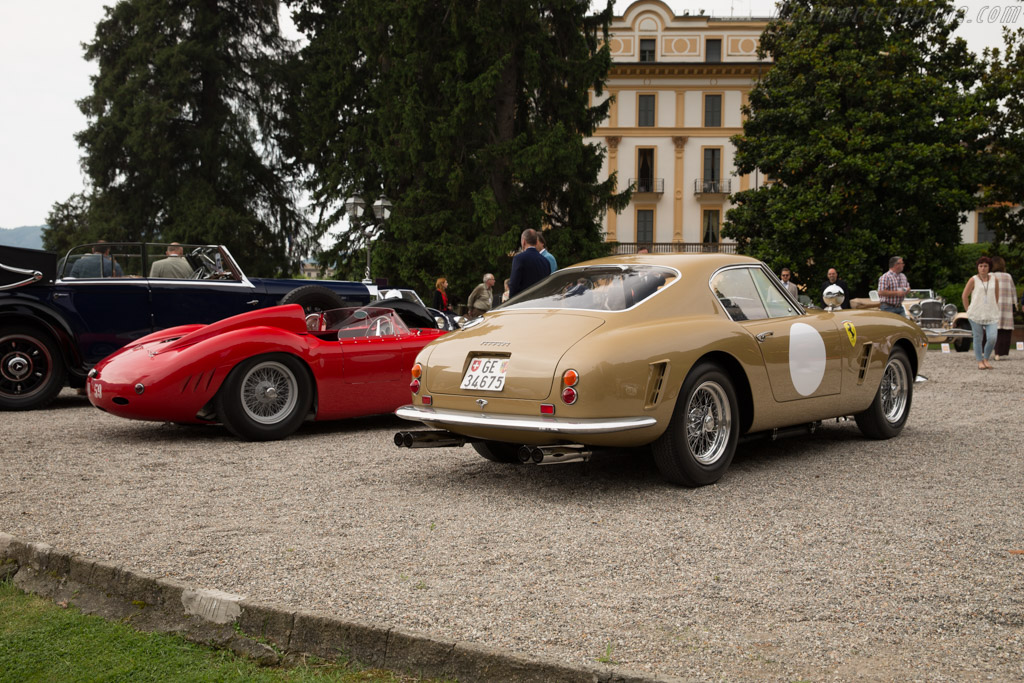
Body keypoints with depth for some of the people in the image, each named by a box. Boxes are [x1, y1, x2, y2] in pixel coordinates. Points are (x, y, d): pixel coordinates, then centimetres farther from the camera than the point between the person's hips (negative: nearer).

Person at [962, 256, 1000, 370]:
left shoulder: (994, 279, 7)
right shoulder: (973, 280, -2)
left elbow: (996, 296, 19)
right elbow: (965, 295, 3)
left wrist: (996, 309, 15)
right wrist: (967, 310, 2)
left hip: (991, 315, 2)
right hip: (976, 314, -2)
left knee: (992, 338, -9)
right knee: (978, 338, 2)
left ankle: (986, 359, 12)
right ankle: (980, 361, 15)